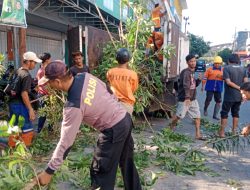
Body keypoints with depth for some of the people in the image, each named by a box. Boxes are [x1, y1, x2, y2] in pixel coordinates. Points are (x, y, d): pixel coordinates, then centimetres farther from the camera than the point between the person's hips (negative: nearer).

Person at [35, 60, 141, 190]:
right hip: (125, 118, 9)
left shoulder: (73, 106, -27)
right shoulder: (85, 76, -7)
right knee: (126, 162, 26)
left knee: (101, 173, 6)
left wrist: (49, 171, -13)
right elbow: (108, 90, 8)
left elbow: (66, 141, -22)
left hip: (113, 131, -8)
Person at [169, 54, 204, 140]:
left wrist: (199, 79, -1)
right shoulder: (186, 72, -17)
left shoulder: (193, 72, 12)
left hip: (193, 99, 8)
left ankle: (198, 134, 12)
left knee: (197, 116, 5)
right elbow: (186, 85, -30)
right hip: (184, 99, -8)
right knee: (179, 115, 3)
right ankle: (170, 128, 28)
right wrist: (187, 97, -41)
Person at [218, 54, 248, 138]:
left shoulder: (226, 68, -9)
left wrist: (239, 88, -12)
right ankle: (234, 131, 22)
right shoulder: (243, 69, 6)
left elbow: (228, 82, -17)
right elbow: (246, 82, 1)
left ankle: (222, 132, 7)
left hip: (229, 96, -5)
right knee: (235, 113, 17)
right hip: (239, 96, 5)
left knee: (224, 113, 5)